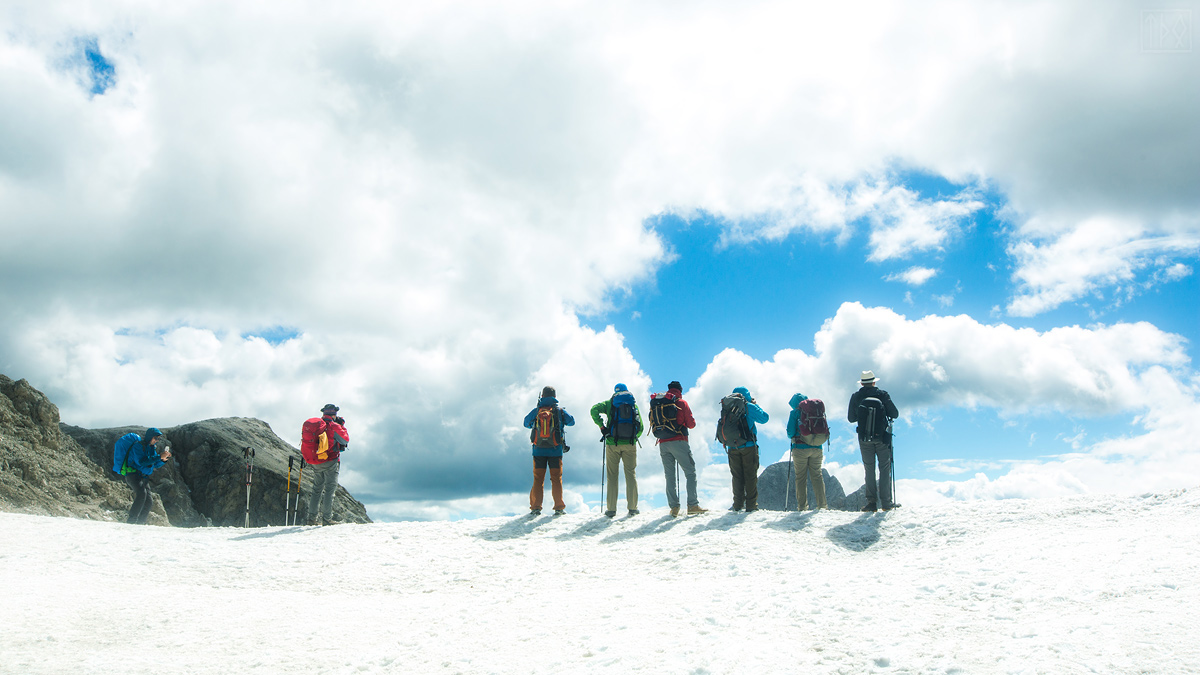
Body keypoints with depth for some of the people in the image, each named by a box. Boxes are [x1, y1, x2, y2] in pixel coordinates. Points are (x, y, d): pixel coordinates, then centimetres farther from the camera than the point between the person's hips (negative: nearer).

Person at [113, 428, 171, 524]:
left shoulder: (151, 447, 13)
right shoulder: (138, 445, -13)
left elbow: (155, 465, 15)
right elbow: (141, 461, -27)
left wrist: (163, 460, -6)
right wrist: (159, 456, -28)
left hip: (144, 476, 9)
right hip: (133, 474, -9)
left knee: (148, 501, 4)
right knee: (142, 493, -31)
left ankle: (140, 523, 14)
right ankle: (131, 521, -30)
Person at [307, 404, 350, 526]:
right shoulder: (334, 426, -11)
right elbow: (345, 440, 0)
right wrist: (342, 425, 7)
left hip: (315, 464, 6)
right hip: (330, 462, -6)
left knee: (317, 489, 13)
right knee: (330, 489, -2)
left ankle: (312, 517, 11)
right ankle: (326, 518, -6)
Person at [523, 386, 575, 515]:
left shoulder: (536, 411, 0)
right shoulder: (560, 411, -2)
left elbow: (526, 423, 14)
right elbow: (571, 422, 11)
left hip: (539, 450, 1)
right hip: (555, 450, -1)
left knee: (538, 478, 8)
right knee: (556, 478, 6)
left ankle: (535, 507, 5)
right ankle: (559, 507, 3)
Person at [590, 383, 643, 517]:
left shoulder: (610, 403, 7)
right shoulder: (634, 404, 14)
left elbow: (594, 410, -10)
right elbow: (640, 427, 11)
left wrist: (601, 426, -5)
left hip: (613, 442, -1)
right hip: (630, 443, 1)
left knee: (612, 475, 4)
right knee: (631, 474, 8)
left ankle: (611, 509, 1)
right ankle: (632, 508, 5)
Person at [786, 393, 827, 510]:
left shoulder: (795, 412, -2)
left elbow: (790, 431, -8)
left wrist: (792, 437, 12)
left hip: (800, 448, -3)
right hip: (817, 448, 4)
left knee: (801, 477, 3)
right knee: (817, 475, 9)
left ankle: (802, 506, 2)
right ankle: (822, 504, 3)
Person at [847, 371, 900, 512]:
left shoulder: (855, 397, 1)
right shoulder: (882, 394, -3)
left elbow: (850, 418, 6)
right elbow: (895, 414, -2)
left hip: (864, 439, 1)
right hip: (882, 437, -1)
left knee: (869, 470, 9)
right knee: (885, 468, 5)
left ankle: (871, 501, 3)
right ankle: (886, 502, 3)